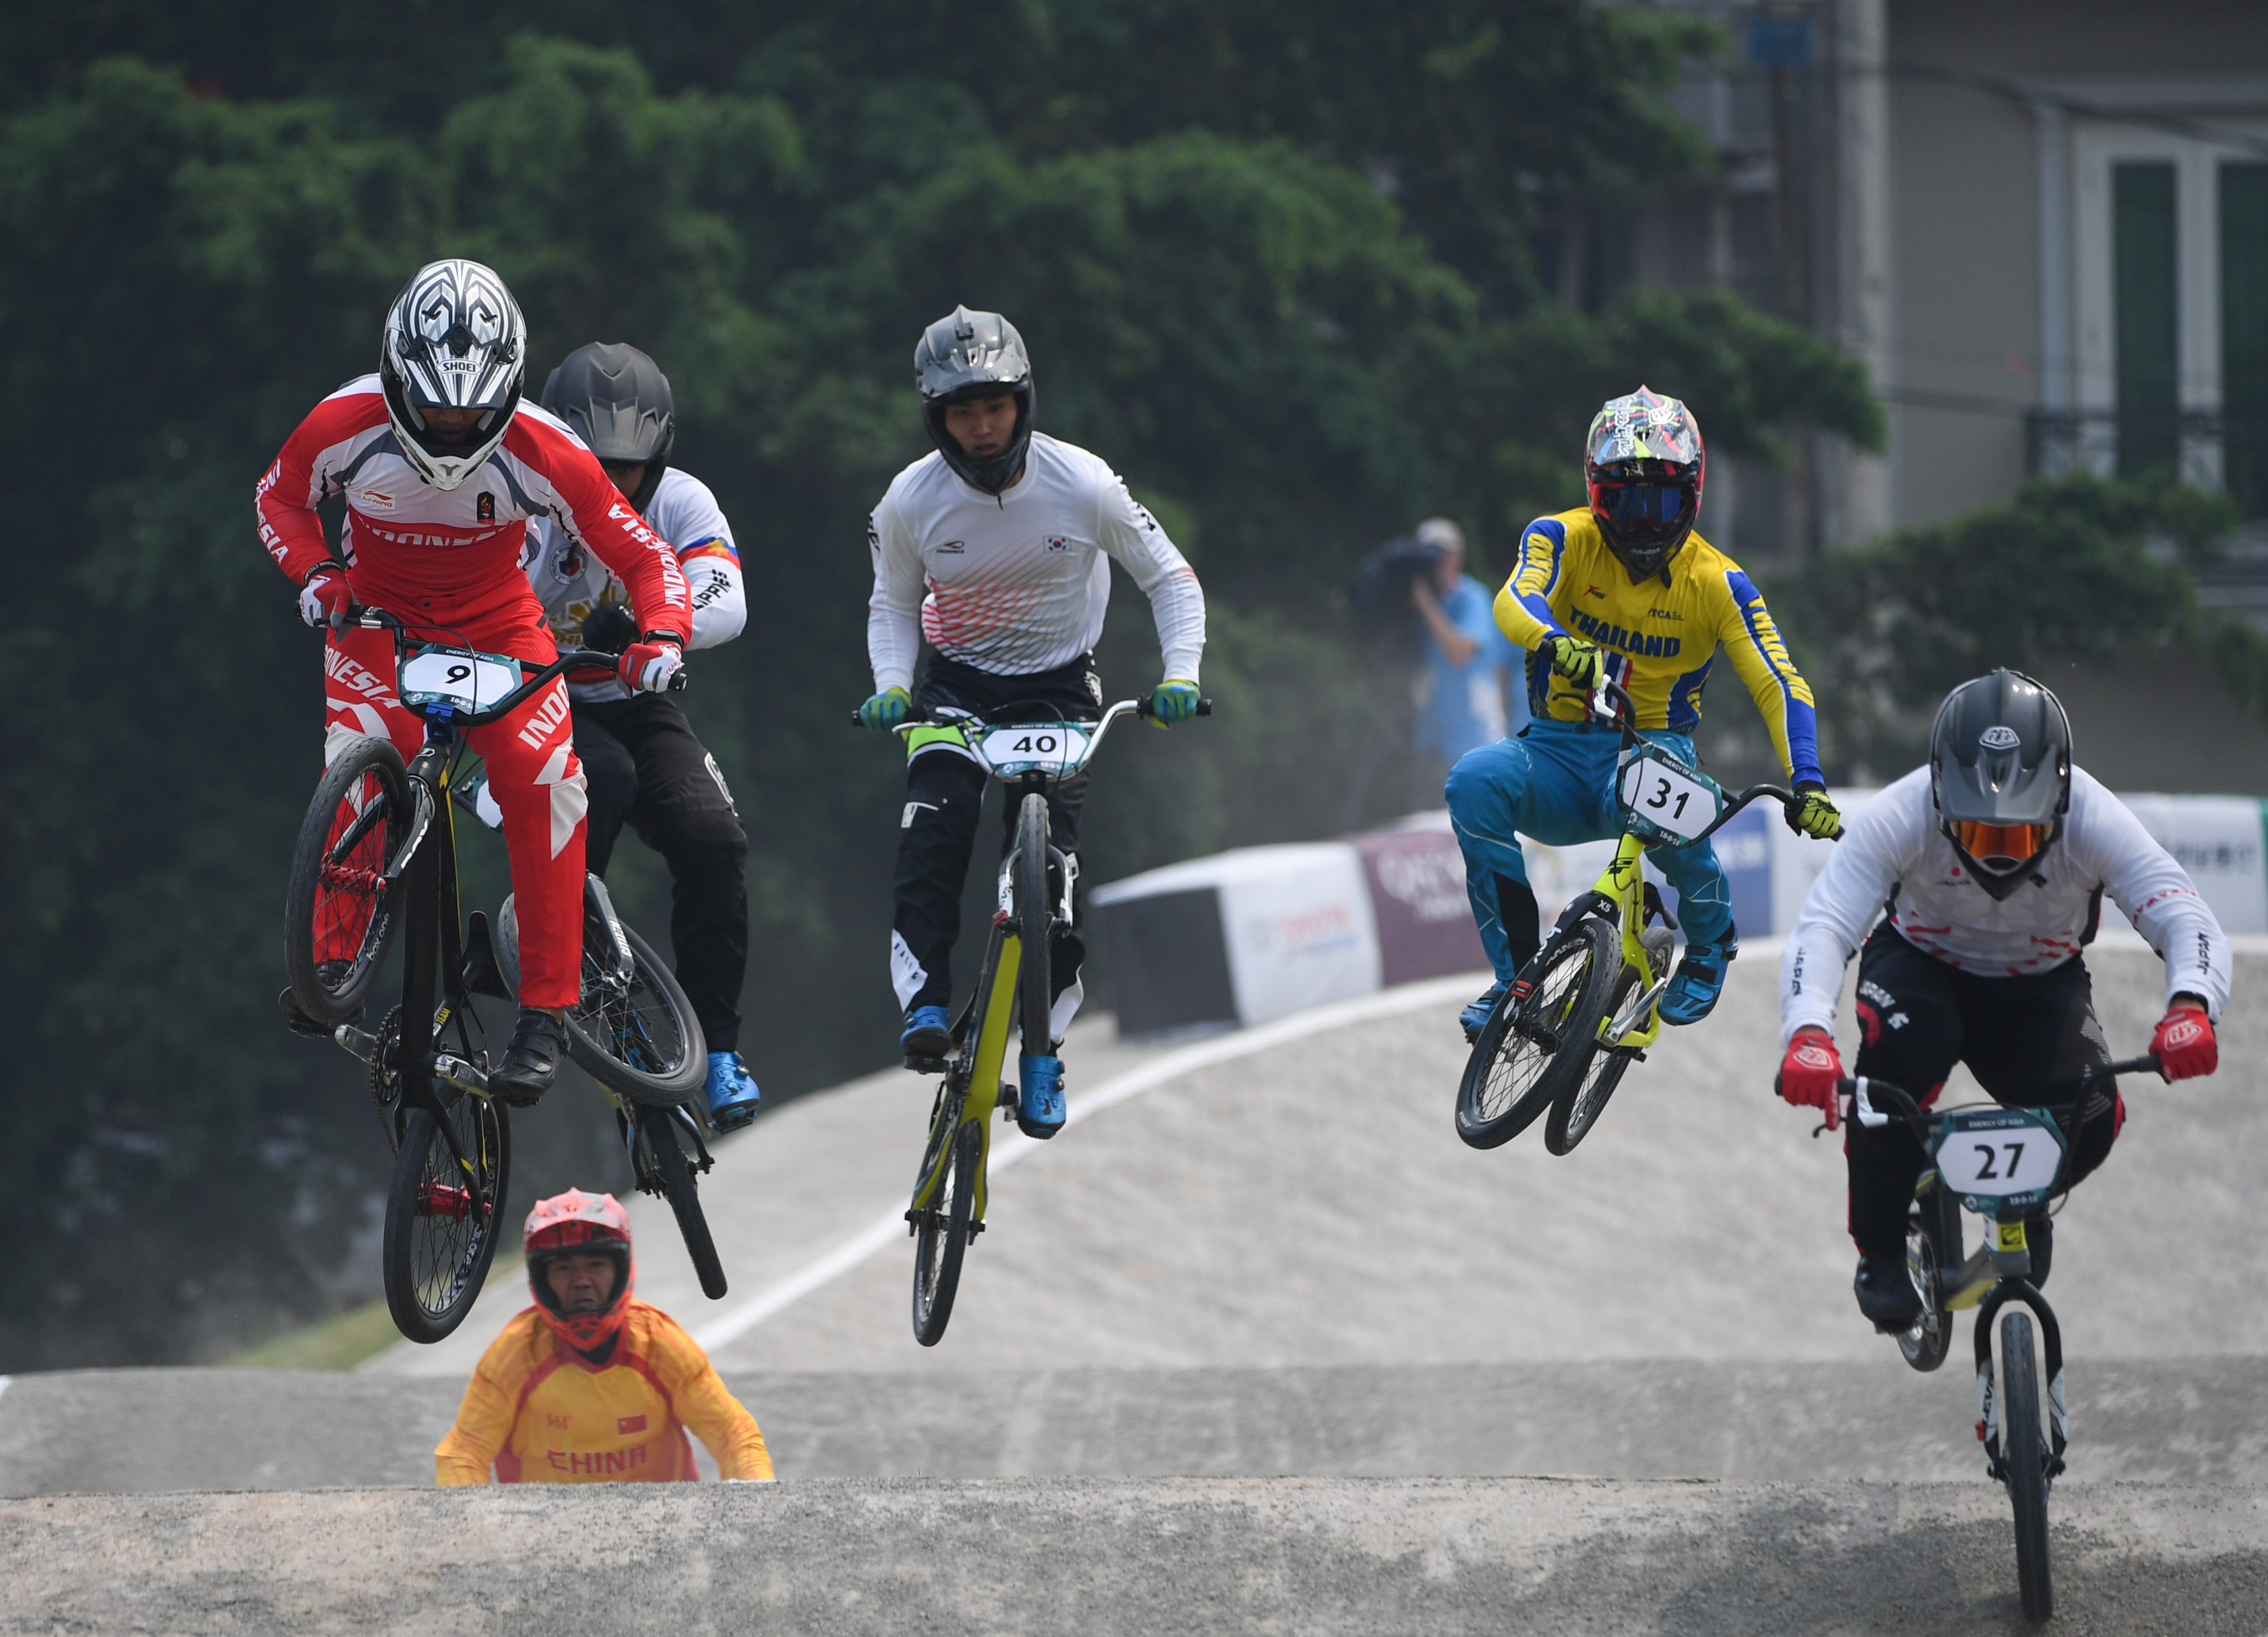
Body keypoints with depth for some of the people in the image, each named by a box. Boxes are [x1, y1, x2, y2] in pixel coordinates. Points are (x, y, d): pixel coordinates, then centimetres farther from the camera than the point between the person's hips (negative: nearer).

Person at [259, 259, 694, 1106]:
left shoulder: (541, 452, -26)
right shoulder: (348, 425, -24)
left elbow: (644, 556, -17)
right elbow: (280, 497, -1)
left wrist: (661, 635, -36)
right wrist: (314, 572, -20)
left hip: (495, 622, 0)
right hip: (377, 615, 0)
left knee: (543, 779, -23)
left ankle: (544, 1011, -15)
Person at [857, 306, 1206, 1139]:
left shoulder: (1083, 485, -18)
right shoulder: (911, 501, -14)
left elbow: (1171, 579, -7)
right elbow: (892, 604, 2)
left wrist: (1181, 673, -21)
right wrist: (891, 683, -16)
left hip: (1058, 687, -1)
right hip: (956, 685, 1)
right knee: (929, 833, -25)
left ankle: (1043, 1047, 5)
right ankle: (925, 1004, -26)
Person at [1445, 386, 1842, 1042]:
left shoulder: (1716, 582, -5)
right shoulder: (1565, 540, -5)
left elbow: (1781, 686, -11)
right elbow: (1516, 601, -26)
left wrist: (1806, 782, -29)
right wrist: (1554, 642, -51)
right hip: (1559, 754, 1)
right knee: (1475, 780, -31)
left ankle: (1709, 937, -5)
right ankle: (1518, 971, -20)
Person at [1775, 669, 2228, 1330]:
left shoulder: (2095, 822, -30)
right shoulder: (1901, 817, -32)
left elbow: (2187, 922, -36)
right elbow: (1822, 930, -40)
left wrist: (2190, 1006, -60)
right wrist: (1807, 1034, -61)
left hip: (2040, 983, 1)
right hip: (1922, 967, -1)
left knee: (2090, 1120, -25)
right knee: (1904, 1046, -36)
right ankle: (1881, 1250, -15)